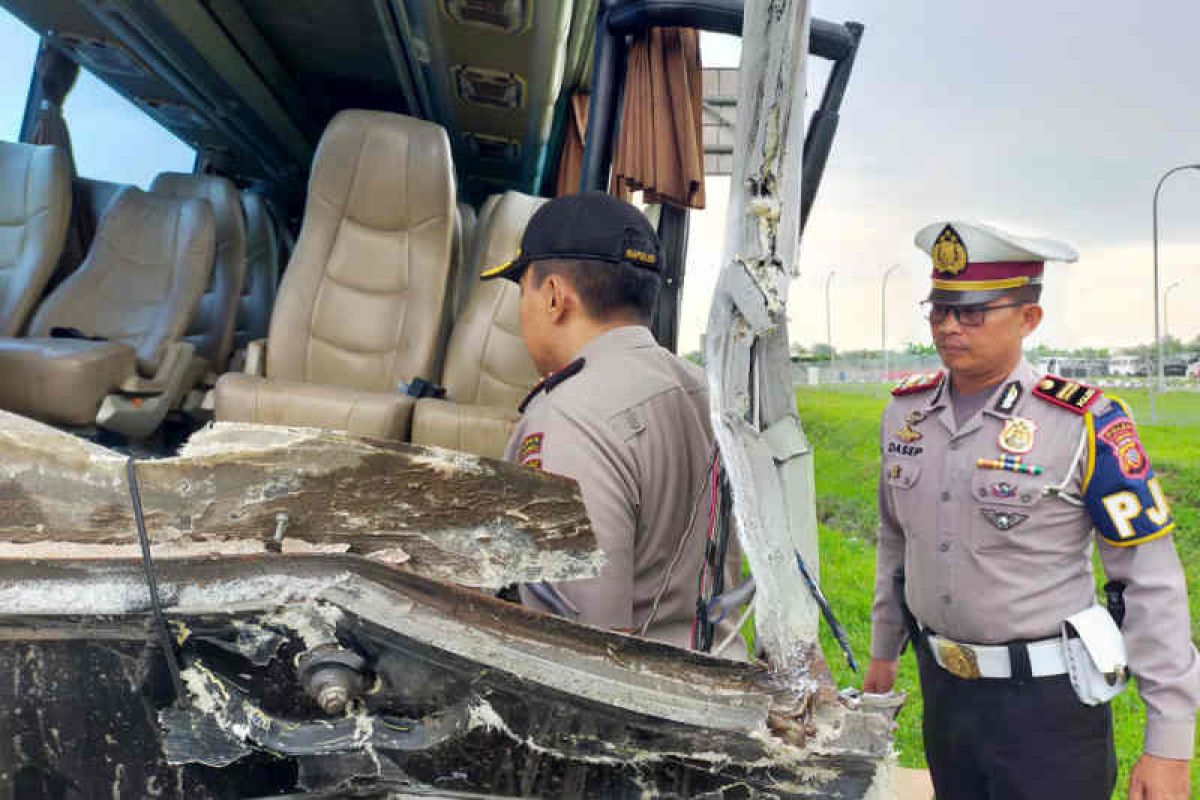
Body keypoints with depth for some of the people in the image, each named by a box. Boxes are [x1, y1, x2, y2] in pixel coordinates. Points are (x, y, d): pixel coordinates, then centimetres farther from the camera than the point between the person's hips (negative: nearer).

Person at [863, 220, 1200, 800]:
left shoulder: (1087, 426, -16)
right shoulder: (903, 412, -1)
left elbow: (1153, 585, -13)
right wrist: (882, 651, 19)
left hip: (1048, 705, -4)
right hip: (942, 688, 5)